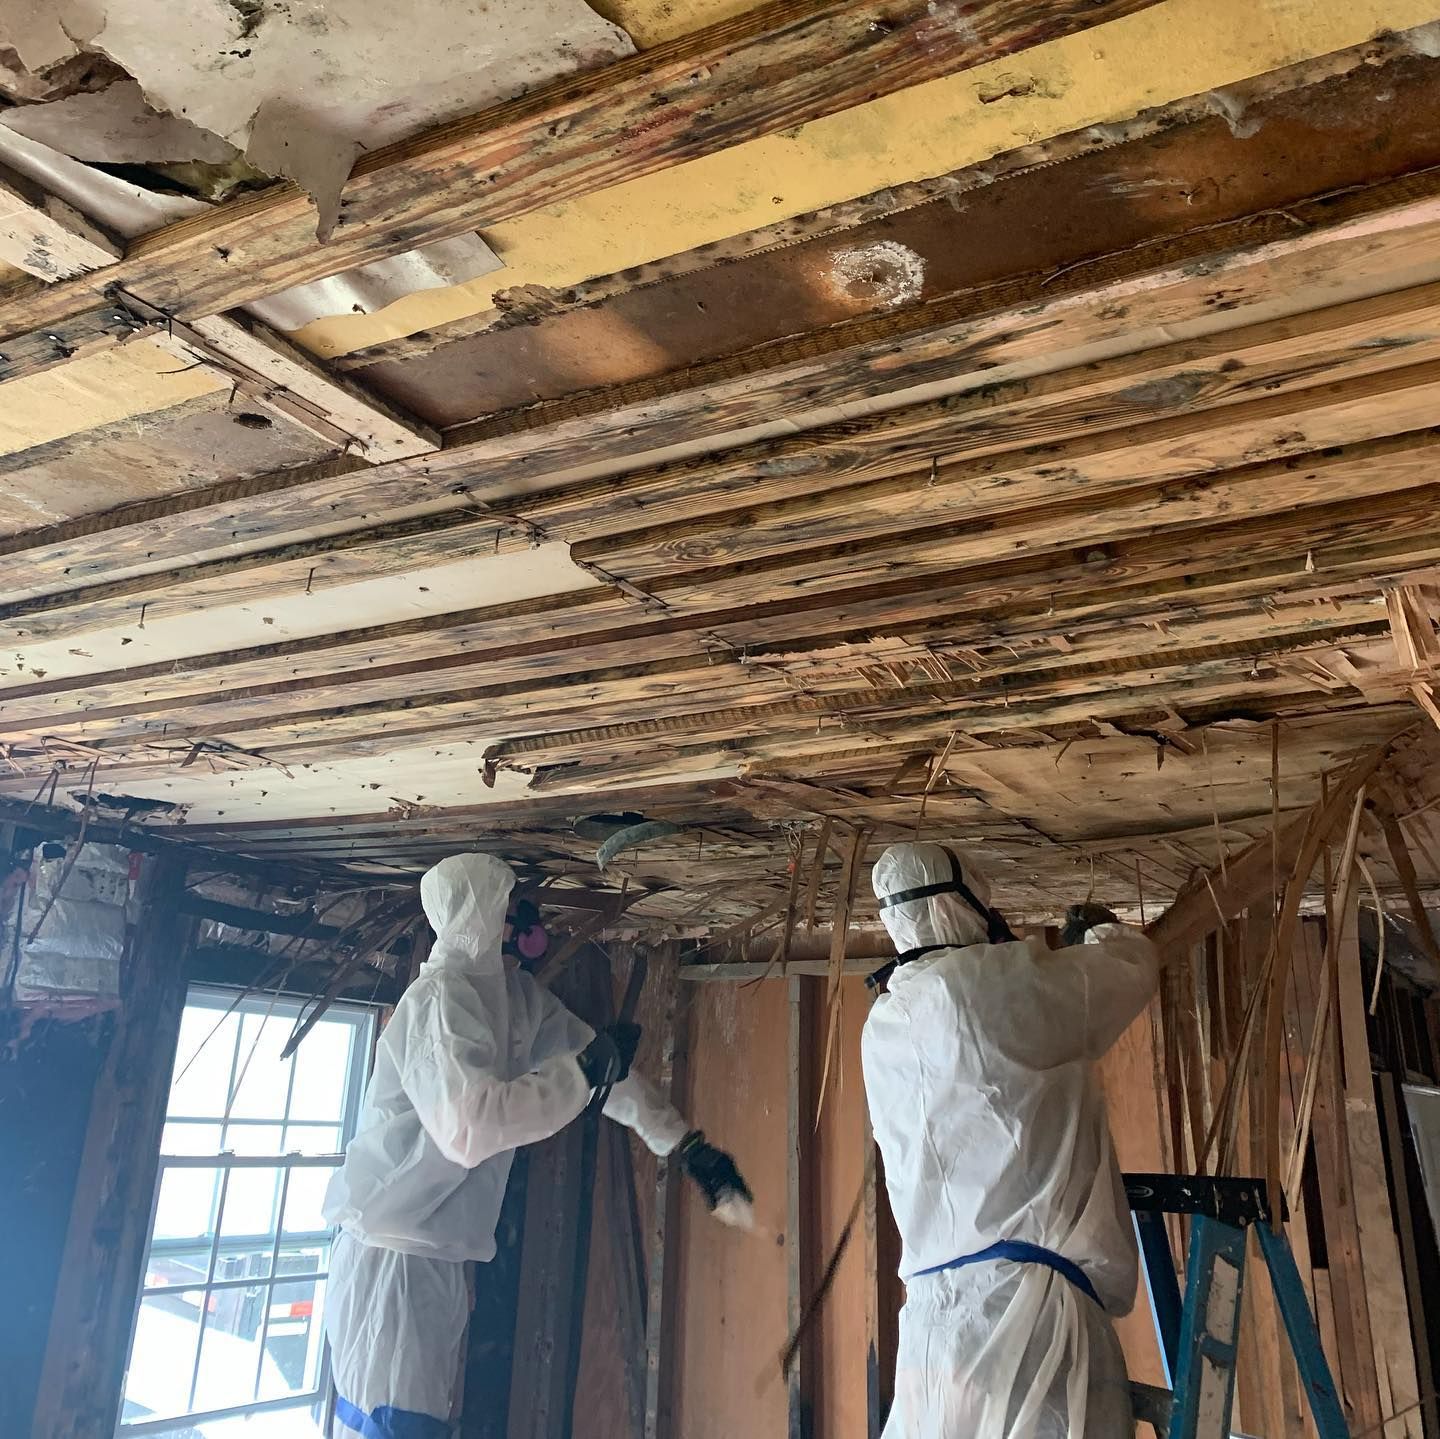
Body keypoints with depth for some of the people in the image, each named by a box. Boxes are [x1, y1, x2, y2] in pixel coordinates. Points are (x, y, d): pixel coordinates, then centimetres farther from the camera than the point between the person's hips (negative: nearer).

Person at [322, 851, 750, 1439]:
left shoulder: (518, 994, 5)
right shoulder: (439, 999, -20)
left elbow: (604, 1068, 13)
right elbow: (469, 1127, -33)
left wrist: (687, 1146, 13)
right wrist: (586, 1069, -23)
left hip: (444, 1258, 8)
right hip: (390, 1256, -8)